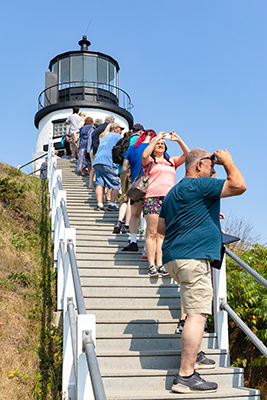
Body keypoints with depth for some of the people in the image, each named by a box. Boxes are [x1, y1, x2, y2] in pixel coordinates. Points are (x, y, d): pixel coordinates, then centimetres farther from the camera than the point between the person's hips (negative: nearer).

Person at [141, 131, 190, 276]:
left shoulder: (172, 161, 23)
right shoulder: (149, 160, 12)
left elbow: (187, 154, 15)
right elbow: (144, 156, -11)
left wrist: (178, 140, 6)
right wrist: (156, 138, -7)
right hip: (152, 198, -4)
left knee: (162, 234, 0)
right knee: (152, 233, -8)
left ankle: (160, 264, 0)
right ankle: (151, 265, -8)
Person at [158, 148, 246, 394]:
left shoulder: (174, 192, 21)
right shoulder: (200, 185, -8)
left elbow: (161, 227, 26)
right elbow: (239, 185, -16)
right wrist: (228, 161, 2)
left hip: (174, 257, 10)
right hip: (193, 257, -10)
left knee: (197, 309, 24)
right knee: (198, 313, -12)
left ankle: (194, 355, 30)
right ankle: (186, 377, -13)